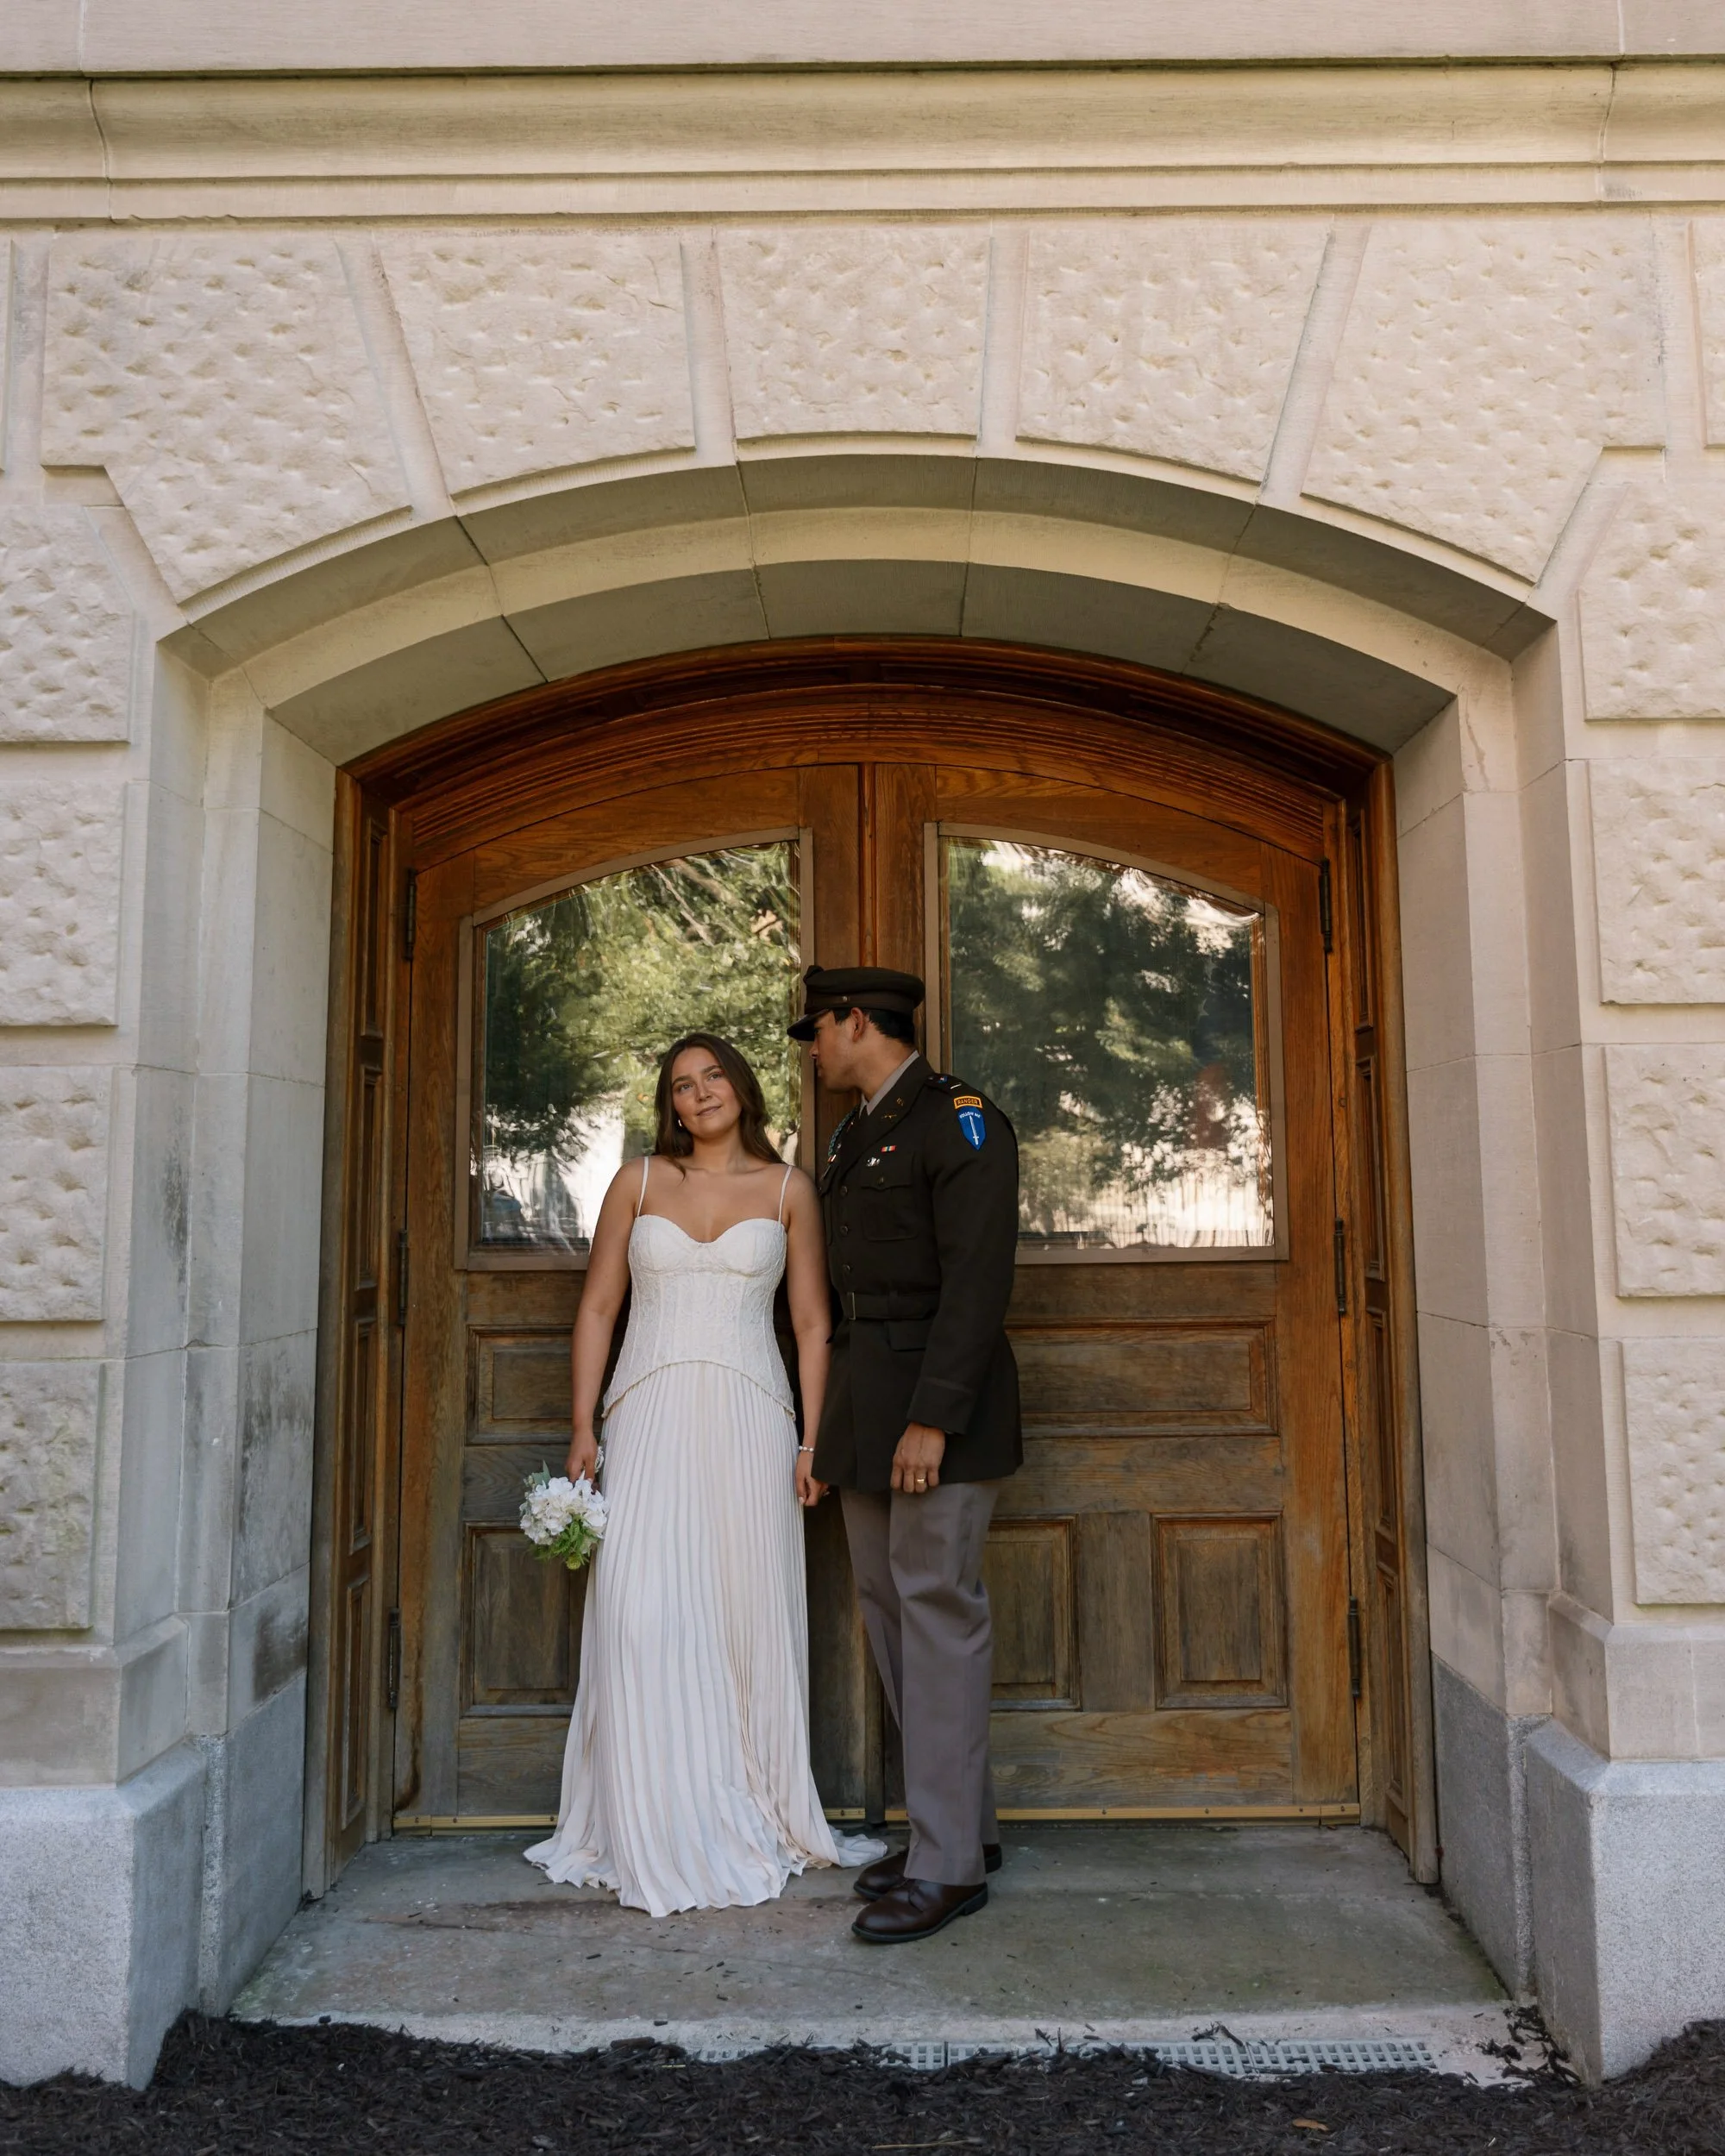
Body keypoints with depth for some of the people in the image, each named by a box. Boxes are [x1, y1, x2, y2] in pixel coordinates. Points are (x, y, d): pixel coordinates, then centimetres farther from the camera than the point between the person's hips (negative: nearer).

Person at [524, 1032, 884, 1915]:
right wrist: (583, 1429, 2)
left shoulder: (788, 1189, 7)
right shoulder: (638, 1182, 8)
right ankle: (659, 1834, 10)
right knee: (642, 1615, -5)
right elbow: (597, 1308, 9)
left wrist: (812, 1441, 0)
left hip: (748, 1420, 0)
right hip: (650, 1418, 0)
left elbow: (812, 1324, 7)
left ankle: (754, 1819, 22)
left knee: (749, 1613, 4)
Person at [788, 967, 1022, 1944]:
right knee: (892, 1607, 12)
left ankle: (949, 1865, 6)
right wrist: (837, 1418, 13)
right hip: (867, 1403, 9)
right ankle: (964, 1825, 25)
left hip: (938, 1405, -9)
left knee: (938, 1609, -4)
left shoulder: (960, 1120, -10)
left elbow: (977, 1277, -17)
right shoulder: (857, 1134, 17)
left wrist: (933, 1418, -22)